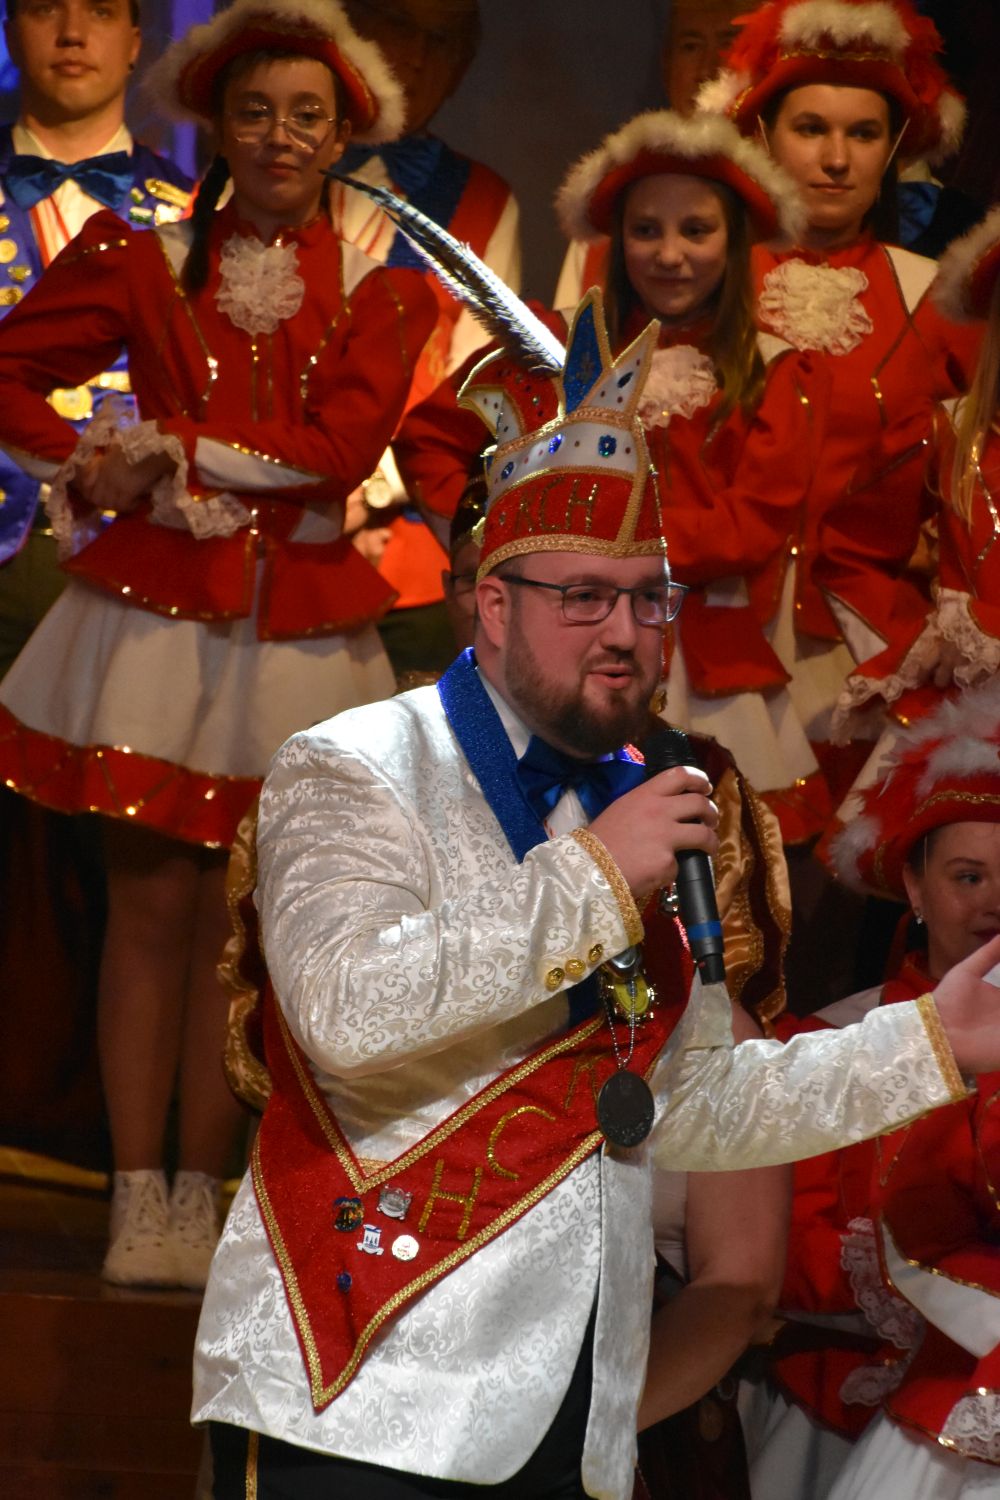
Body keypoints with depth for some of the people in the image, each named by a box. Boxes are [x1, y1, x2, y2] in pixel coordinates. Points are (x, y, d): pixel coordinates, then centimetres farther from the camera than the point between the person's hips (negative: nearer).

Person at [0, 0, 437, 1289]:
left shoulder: (381, 297, 7)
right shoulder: (139, 261, 7)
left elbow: (339, 446, -7)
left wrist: (168, 450, -10)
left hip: (295, 635, 1)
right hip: (152, 612, -1)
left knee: (233, 918, 1)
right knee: (149, 904, -3)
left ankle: (201, 1200, 6)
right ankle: (137, 1202, -1)